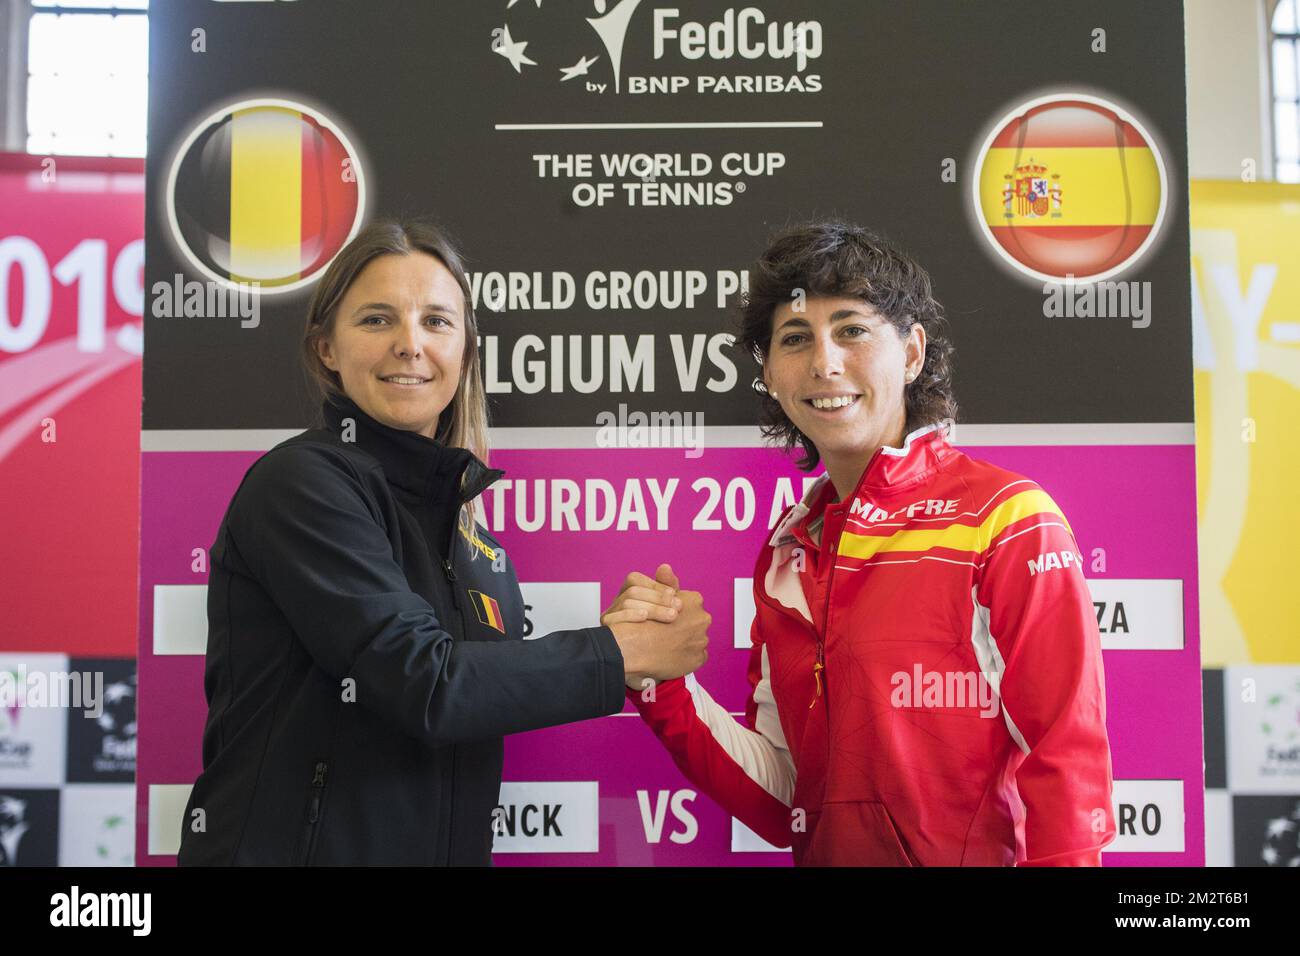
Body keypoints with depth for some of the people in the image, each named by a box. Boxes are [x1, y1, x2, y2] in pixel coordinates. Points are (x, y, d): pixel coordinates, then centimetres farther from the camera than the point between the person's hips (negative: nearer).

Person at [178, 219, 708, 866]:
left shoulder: (460, 508, 6)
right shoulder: (302, 481, -15)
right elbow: (423, 683, -21)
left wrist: (619, 632, -8)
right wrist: (623, 654, -13)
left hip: (447, 847, 7)